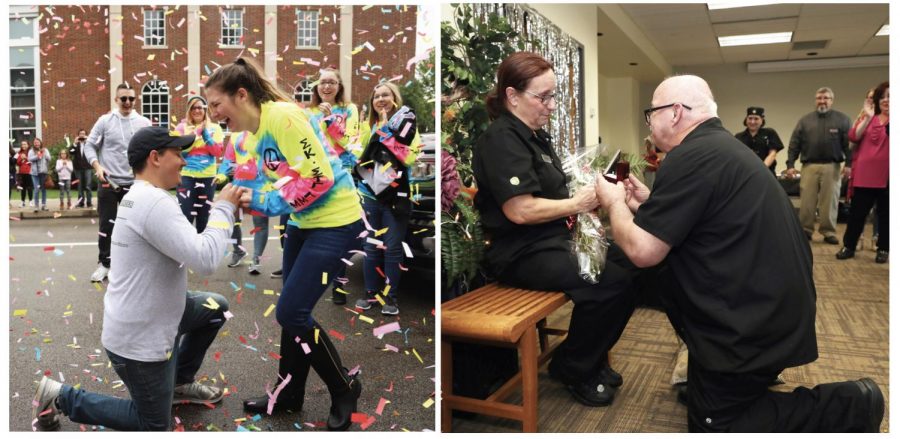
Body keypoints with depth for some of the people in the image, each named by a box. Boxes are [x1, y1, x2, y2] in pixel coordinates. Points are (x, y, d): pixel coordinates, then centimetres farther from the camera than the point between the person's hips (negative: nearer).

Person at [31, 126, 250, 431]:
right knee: (154, 425, 8)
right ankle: (61, 397, 15)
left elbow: (189, 245, 11)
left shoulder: (142, 197, 7)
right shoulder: (154, 202, -27)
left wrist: (230, 206, 0)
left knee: (216, 308, 20)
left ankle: (180, 383, 32)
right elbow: (205, 259, -32)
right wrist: (224, 208, -18)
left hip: (150, 317, 10)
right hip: (138, 341, -10)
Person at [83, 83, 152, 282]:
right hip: (108, 182, -1)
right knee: (107, 225, 3)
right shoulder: (105, 121, 0)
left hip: (134, 183, 1)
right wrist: (97, 166, -12)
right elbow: (89, 145, 3)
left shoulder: (144, 123, 3)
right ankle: (104, 264, 16)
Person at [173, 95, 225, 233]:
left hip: (207, 177, 2)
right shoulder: (182, 127, 2)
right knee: (186, 216, -8)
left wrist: (205, 134, -14)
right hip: (186, 177, -2)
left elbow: (218, 152, -4)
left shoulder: (214, 128, 5)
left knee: (204, 217, 10)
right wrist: (195, 134, -15)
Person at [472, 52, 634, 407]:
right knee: (611, 282, -22)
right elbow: (520, 210, -25)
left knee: (628, 265, 2)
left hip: (553, 239, 10)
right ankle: (572, 369, 1)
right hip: (520, 253, -10)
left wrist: (588, 194, 3)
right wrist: (577, 203, -15)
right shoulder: (502, 139, -15)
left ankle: (592, 358, 17)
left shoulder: (535, 135, 15)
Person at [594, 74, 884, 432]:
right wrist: (648, 205, 11)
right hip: (770, 306, 10)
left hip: (753, 325, -10)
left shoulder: (691, 156, -23)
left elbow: (642, 251, -21)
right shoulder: (720, 146, 9)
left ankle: (846, 408, 3)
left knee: (711, 424, 5)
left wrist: (614, 203, -5)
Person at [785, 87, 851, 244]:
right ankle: (805, 230, 10)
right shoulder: (805, 120, 10)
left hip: (832, 167, -1)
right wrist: (790, 164, 0)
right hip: (809, 166, 1)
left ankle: (828, 232, 10)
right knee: (807, 201, 1)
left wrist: (848, 163, -9)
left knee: (829, 201, 2)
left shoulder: (842, 119, 6)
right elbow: (794, 144, 7)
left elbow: (849, 143, 1)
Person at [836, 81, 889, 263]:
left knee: (885, 214, 7)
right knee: (857, 212, 5)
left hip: (886, 176, -2)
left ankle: (883, 249, 16)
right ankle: (849, 246, 13)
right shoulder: (867, 117, 11)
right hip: (864, 175, 2)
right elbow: (853, 137, -4)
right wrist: (868, 117, -12)